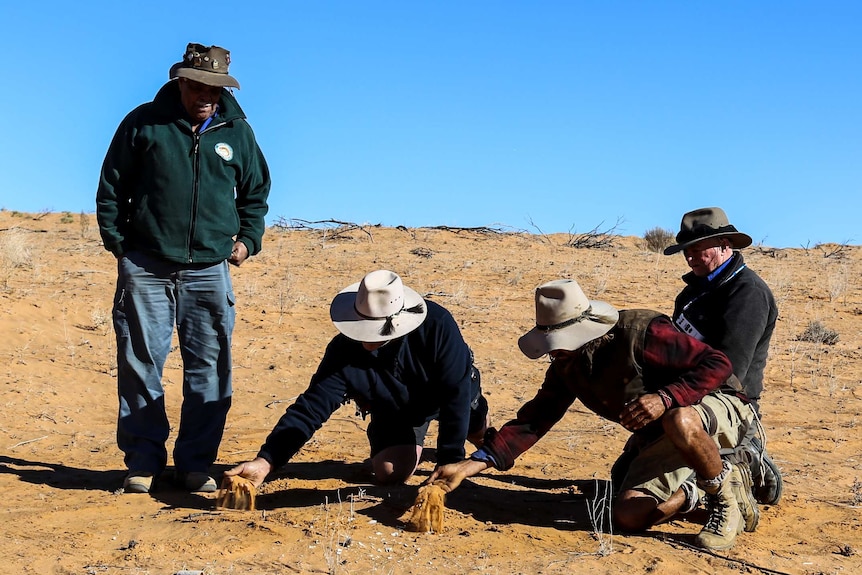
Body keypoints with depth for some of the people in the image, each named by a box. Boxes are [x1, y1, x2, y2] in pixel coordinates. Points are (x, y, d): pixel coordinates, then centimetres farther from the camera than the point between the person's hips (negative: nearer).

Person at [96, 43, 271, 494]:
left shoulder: (237, 131, 9)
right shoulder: (143, 123, 3)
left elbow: (256, 193, 21)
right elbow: (111, 188, 8)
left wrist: (248, 238, 8)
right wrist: (117, 244, 1)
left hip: (210, 271, 2)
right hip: (146, 269, -1)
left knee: (210, 370, 1)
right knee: (140, 365, 0)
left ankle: (196, 464, 12)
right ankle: (143, 462, 11)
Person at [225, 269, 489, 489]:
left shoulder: (437, 326, -42)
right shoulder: (344, 351, -37)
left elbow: (455, 393, -36)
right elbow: (310, 408, -36)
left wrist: (449, 462, -37)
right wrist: (265, 462, -48)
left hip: (451, 394, 0)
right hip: (395, 411, 0)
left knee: (479, 434, 20)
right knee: (389, 472, -16)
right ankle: (413, 444, 21)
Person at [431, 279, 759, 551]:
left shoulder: (639, 332, -27)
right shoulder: (567, 367, -4)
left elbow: (718, 365, -26)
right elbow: (534, 421, -6)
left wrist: (664, 398, -39)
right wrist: (473, 464, -16)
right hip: (660, 438, 6)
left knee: (680, 422, -42)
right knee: (628, 515, -15)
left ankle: (726, 496, -13)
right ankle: (690, 495, 15)